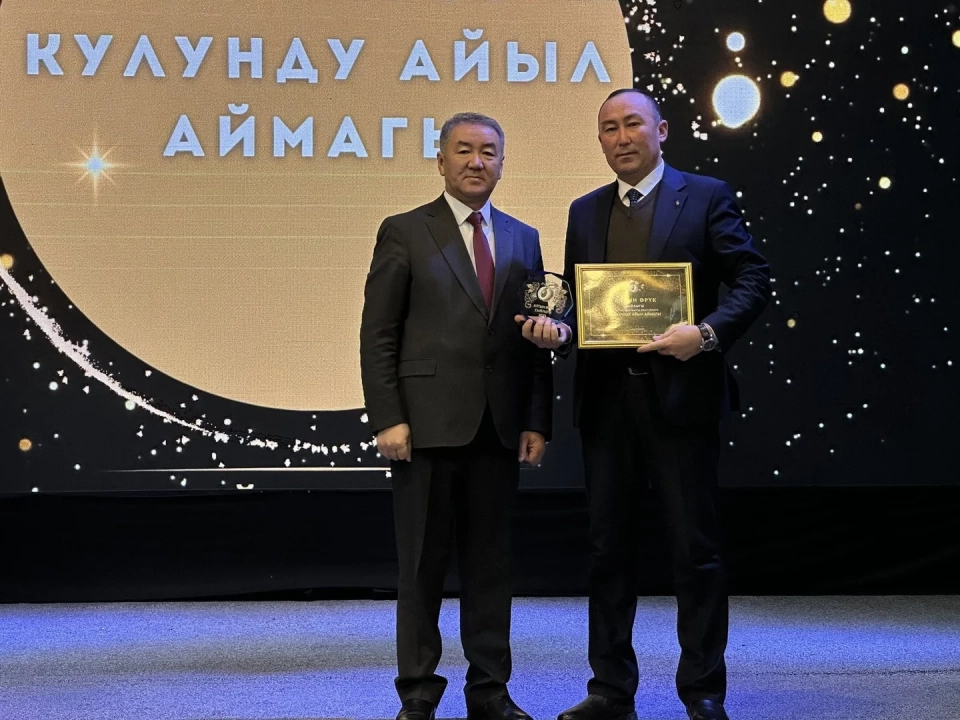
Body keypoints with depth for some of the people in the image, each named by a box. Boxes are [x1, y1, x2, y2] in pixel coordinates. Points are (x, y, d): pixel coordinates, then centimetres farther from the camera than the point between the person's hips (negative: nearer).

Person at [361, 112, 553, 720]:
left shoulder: (523, 239, 13)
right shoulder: (404, 232, 1)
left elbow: (535, 341, 11)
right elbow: (378, 335, -3)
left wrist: (538, 421, 4)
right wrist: (388, 419, -11)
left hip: (500, 427, 4)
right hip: (429, 423, -3)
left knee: (491, 562, 8)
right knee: (422, 563, 3)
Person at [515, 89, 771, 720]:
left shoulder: (706, 196, 1)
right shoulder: (585, 212, 14)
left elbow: (753, 279, -5)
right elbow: (576, 301, 15)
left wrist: (707, 334, -20)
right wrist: (557, 329, -7)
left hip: (681, 393, -4)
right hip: (606, 398, 5)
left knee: (696, 550, 2)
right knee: (608, 548, 10)